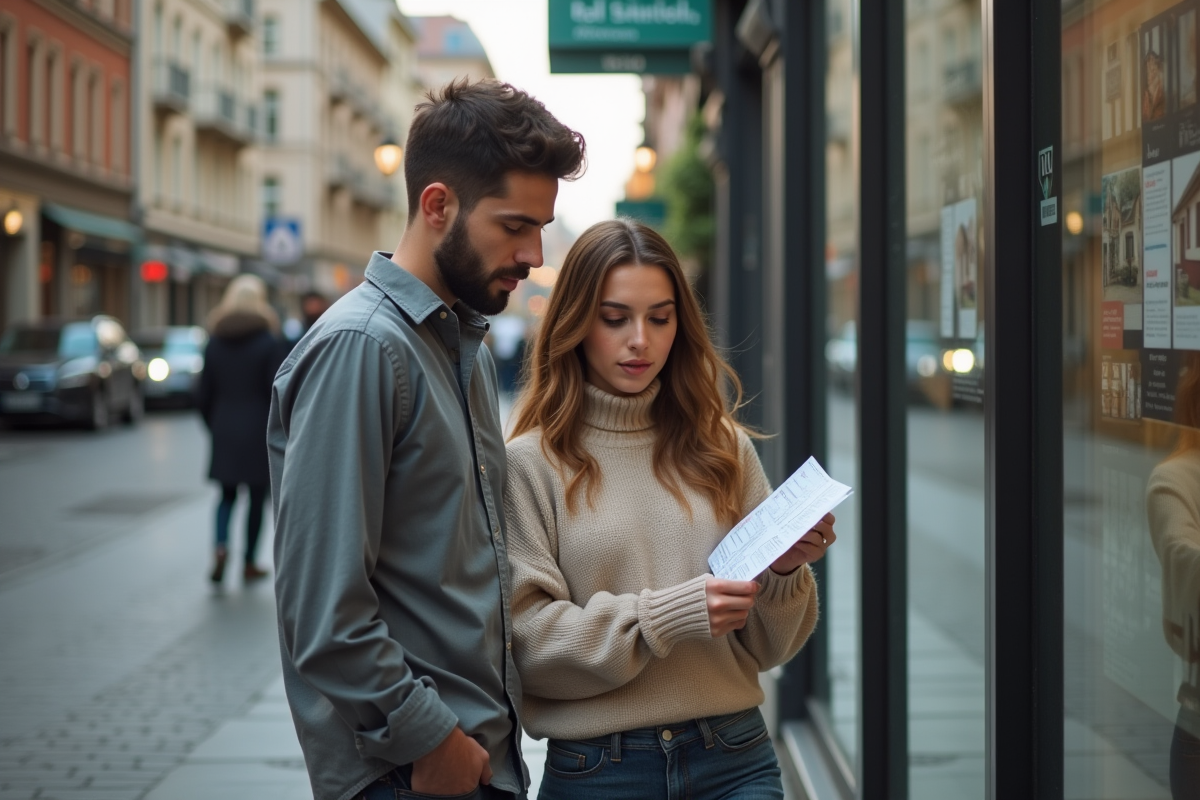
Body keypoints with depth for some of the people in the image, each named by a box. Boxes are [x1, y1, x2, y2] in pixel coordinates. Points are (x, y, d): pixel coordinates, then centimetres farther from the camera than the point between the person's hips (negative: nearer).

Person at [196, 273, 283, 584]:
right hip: (258, 430, -3)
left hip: (224, 430, 3)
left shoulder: (215, 342, 4)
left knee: (227, 495, 13)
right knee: (257, 497, 8)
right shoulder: (267, 341, -7)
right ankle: (249, 563, 12)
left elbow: (204, 395, 5)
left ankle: (221, 547, -11)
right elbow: (275, 392, -10)